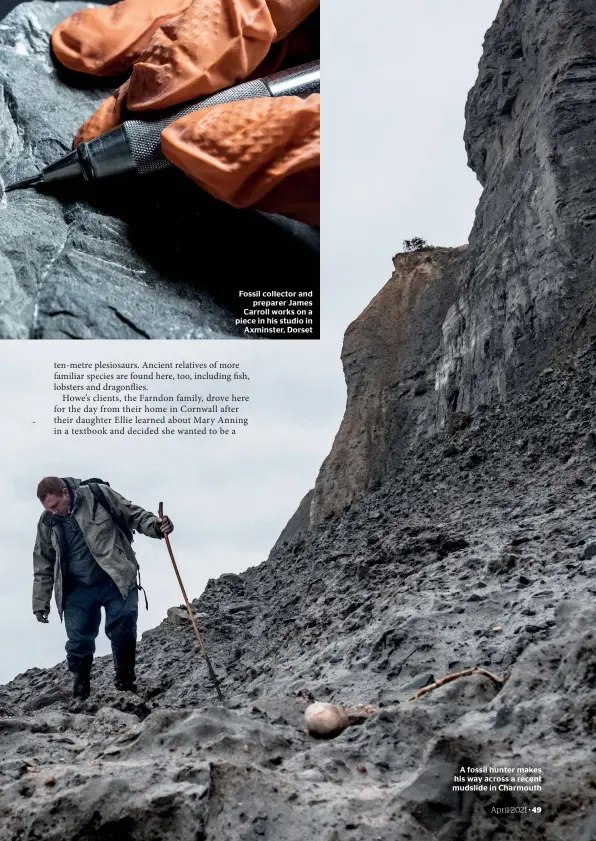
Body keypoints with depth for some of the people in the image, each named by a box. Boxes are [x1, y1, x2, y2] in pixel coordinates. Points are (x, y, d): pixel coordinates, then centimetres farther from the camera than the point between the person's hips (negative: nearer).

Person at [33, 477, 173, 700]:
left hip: (117, 582, -3)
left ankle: (125, 686, 5)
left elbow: (134, 515, -2)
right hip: (78, 590, 3)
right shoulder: (47, 522, 3)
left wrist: (156, 526, -22)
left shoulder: (97, 494, -8)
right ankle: (80, 694, 15)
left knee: (123, 632, -9)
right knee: (78, 642, 0)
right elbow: (43, 567, 13)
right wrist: (40, 603, 12)